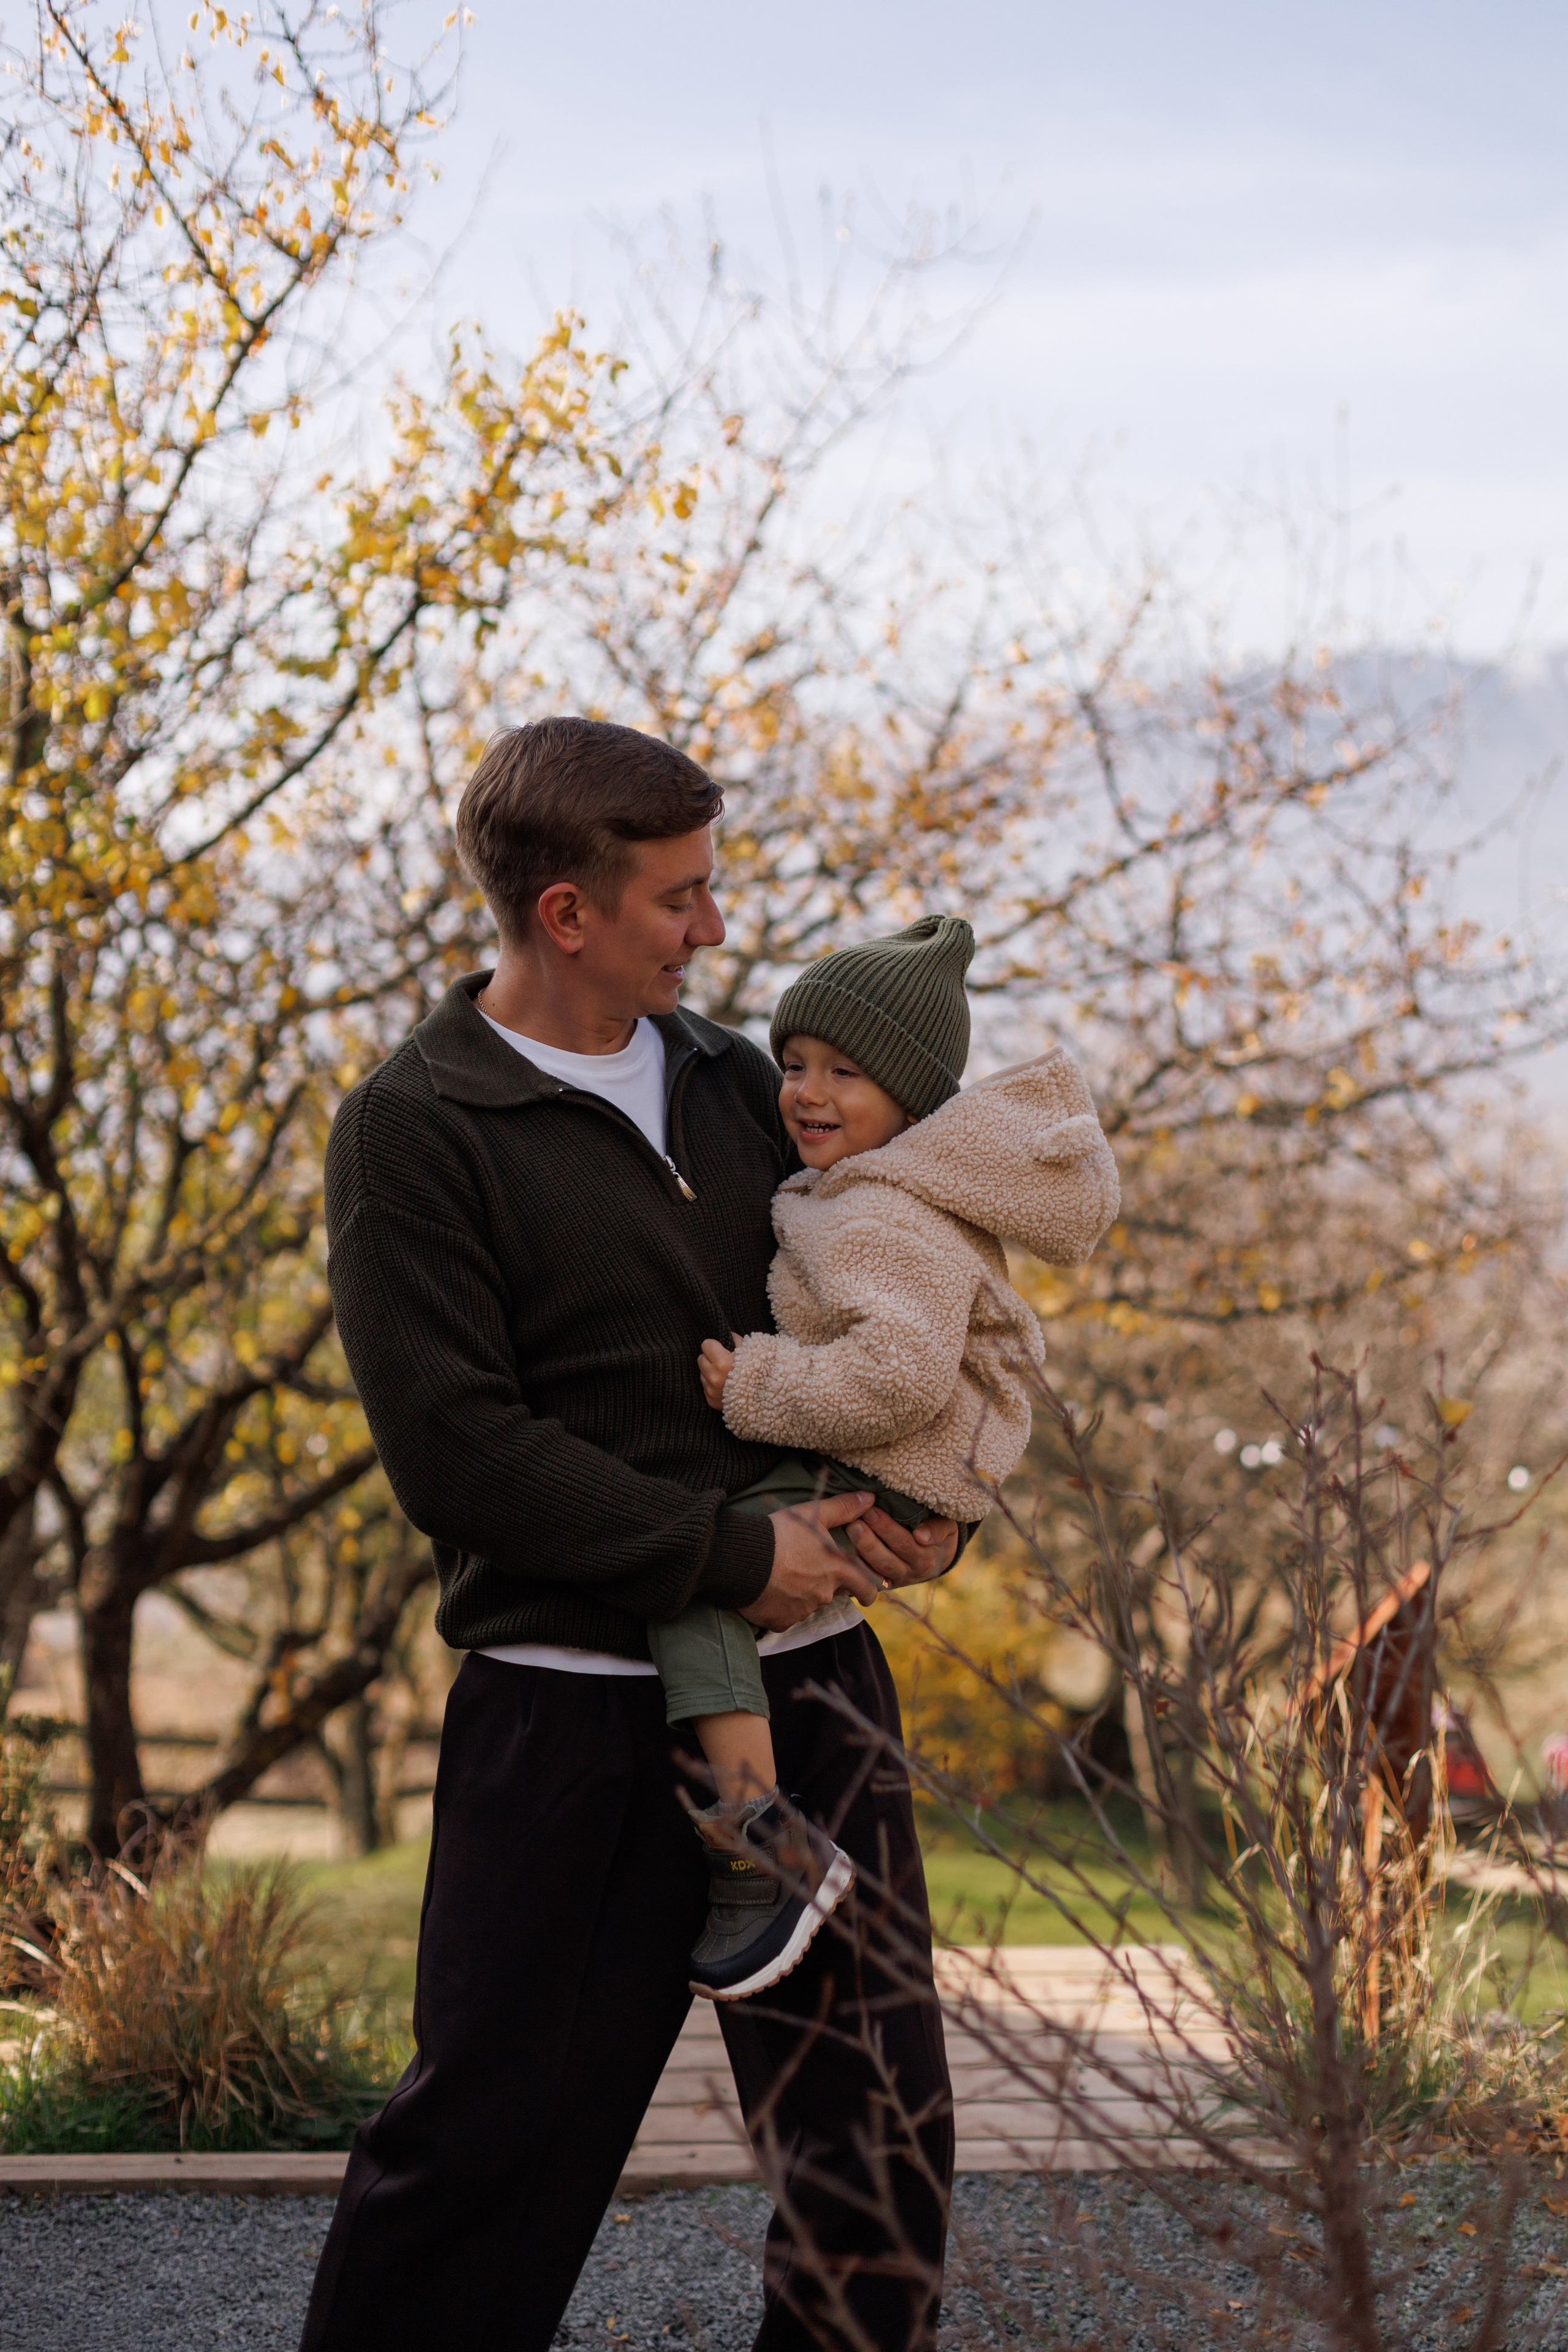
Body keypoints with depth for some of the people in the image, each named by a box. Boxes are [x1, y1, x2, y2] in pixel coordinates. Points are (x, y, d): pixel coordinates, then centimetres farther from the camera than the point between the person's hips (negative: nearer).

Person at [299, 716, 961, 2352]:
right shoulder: (412, 1130, -6)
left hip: (809, 1671, 6)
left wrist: (930, 1493, 5)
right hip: (577, 1704, -6)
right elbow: (452, 1450, -14)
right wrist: (730, 1553, -15)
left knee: (877, 2130, 7)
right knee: (491, 2135, -5)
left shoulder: (732, 1083, 13)